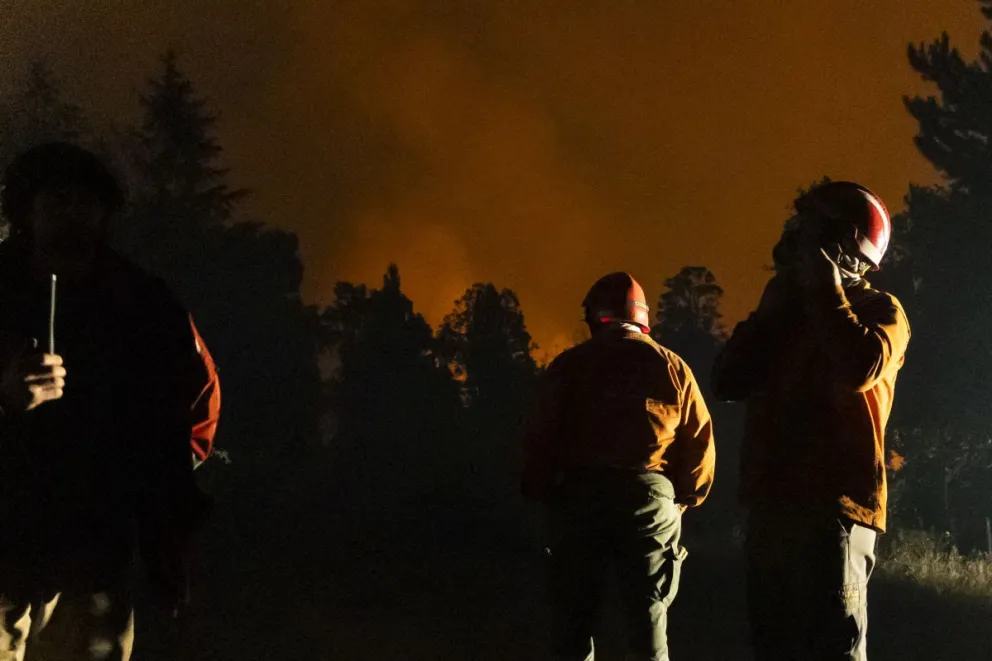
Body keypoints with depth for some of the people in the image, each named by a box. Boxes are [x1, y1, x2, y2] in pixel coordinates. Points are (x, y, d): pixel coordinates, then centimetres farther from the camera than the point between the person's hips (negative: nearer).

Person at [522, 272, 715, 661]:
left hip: (579, 495, -1)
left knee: (573, 614, 7)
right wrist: (685, 497, 16)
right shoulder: (671, 366, 7)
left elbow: (541, 437, -3)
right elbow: (700, 441, 4)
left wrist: (539, 493, 9)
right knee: (648, 614, 4)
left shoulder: (570, 365, 2)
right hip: (650, 496, 1)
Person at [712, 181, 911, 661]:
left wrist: (825, 292, -8)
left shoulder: (878, 311, 3)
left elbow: (860, 367, -19)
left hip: (834, 504, -7)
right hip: (773, 504, 7)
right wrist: (774, 311, 3)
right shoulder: (787, 314, 22)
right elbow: (729, 382, 10)